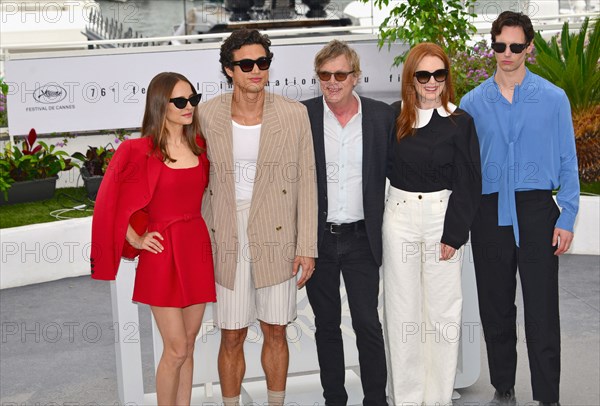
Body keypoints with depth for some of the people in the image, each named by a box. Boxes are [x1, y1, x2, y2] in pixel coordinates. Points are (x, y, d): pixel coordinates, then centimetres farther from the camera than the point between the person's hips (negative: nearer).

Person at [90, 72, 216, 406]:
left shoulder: (199, 145, 5)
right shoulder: (139, 152, -10)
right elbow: (113, 204, -3)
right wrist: (136, 240, -5)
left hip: (197, 249, 5)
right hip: (162, 255, -5)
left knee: (188, 345, 12)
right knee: (176, 349, -2)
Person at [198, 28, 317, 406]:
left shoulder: (294, 114, -4)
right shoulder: (207, 115, -3)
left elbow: (306, 183, -1)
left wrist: (307, 247, -4)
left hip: (277, 243, 0)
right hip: (227, 245, 0)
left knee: (275, 333, 12)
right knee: (232, 338, 7)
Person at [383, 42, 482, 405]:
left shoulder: (460, 122, -2)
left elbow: (469, 183, -4)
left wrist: (453, 234, -9)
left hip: (445, 217, -1)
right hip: (400, 217, 2)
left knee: (443, 308, 3)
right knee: (402, 308, 6)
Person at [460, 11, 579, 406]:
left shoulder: (553, 99, 1)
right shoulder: (473, 103, 5)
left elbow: (568, 162, 2)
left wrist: (567, 218, -5)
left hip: (536, 210, -2)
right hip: (489, 214, 2)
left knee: (542, 311, -2)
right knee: (496, 310, 11)